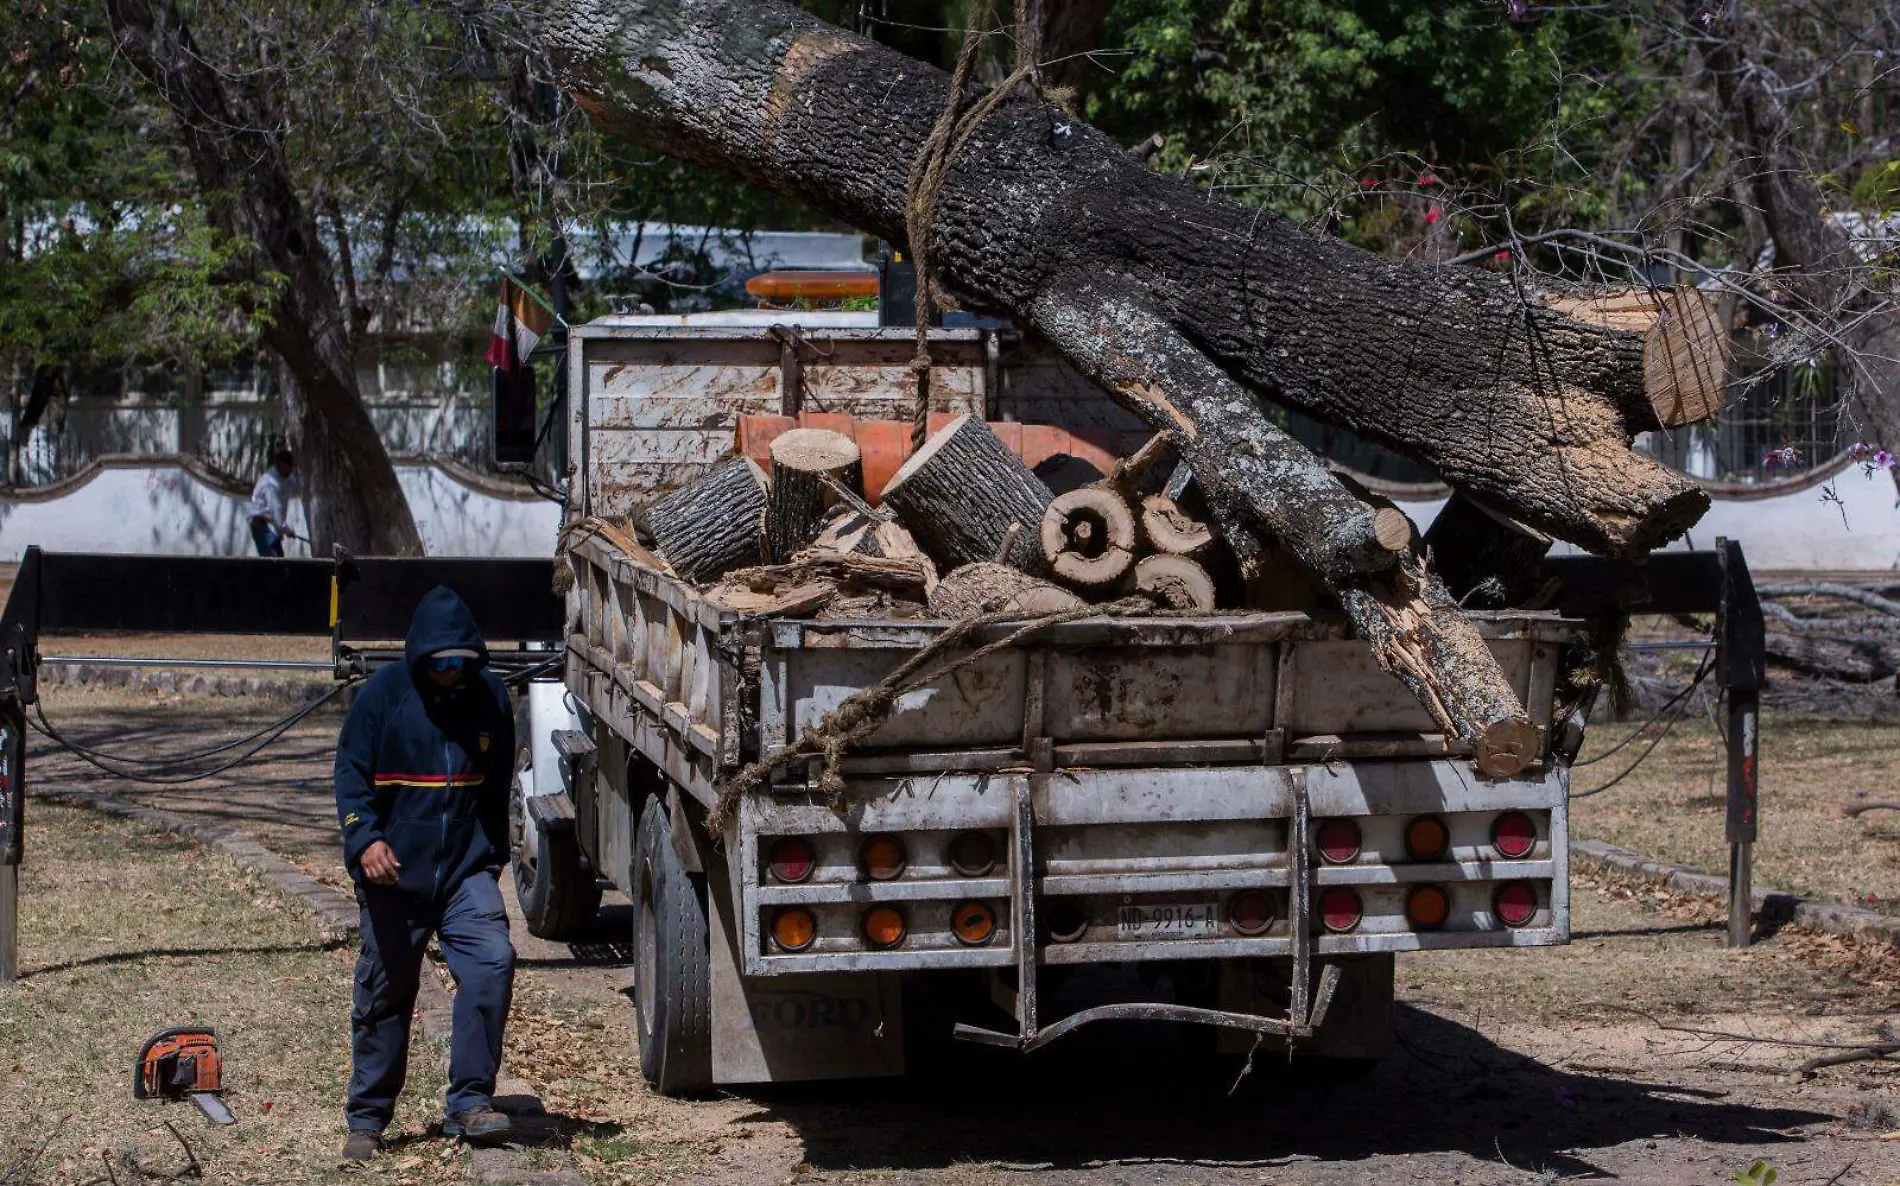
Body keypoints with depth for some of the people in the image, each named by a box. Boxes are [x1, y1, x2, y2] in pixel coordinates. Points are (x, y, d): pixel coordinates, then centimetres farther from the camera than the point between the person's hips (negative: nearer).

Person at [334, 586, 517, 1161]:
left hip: (467, 870, 2)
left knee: (492, 960, -19)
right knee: (384, 991, 5)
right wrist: (364, 839, -21)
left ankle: (470, 1102, -15)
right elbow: (351, 774, -6)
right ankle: (366, 1120, 18)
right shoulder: (383, 694, -5)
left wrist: (495, 851, 23)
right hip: (394, 873, -2)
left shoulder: (489, 694, 5)